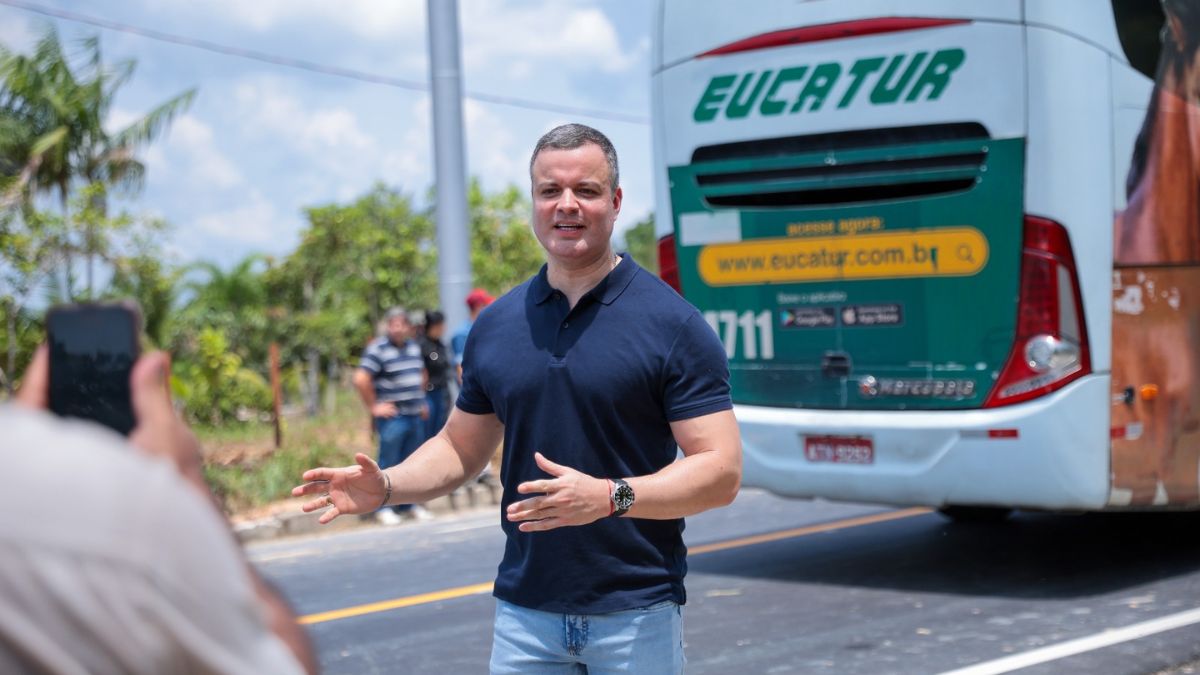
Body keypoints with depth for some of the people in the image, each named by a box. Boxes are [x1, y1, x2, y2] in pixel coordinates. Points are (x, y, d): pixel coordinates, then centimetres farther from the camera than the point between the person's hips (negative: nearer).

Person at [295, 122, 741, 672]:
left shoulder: (673, 324, -6)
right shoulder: (495, 326, 8)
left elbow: (721, 471, -10)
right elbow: (460, 447, 17)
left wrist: (611, 496, -25)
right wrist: (385, 487, -2)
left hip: (636, 612, -3)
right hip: (525, 611, 3)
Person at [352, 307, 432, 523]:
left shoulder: (414, 347, 13)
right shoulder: (377, 349, -11)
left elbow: (422, 374, 30)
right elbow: (360, 379, -19)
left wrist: (421, 401, 21)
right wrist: (373, 407, -15)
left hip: (415, 415, 7)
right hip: (392, 417, -7)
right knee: (388, 463, -4)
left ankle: (408, 504, 19)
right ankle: (384, 507, 2)